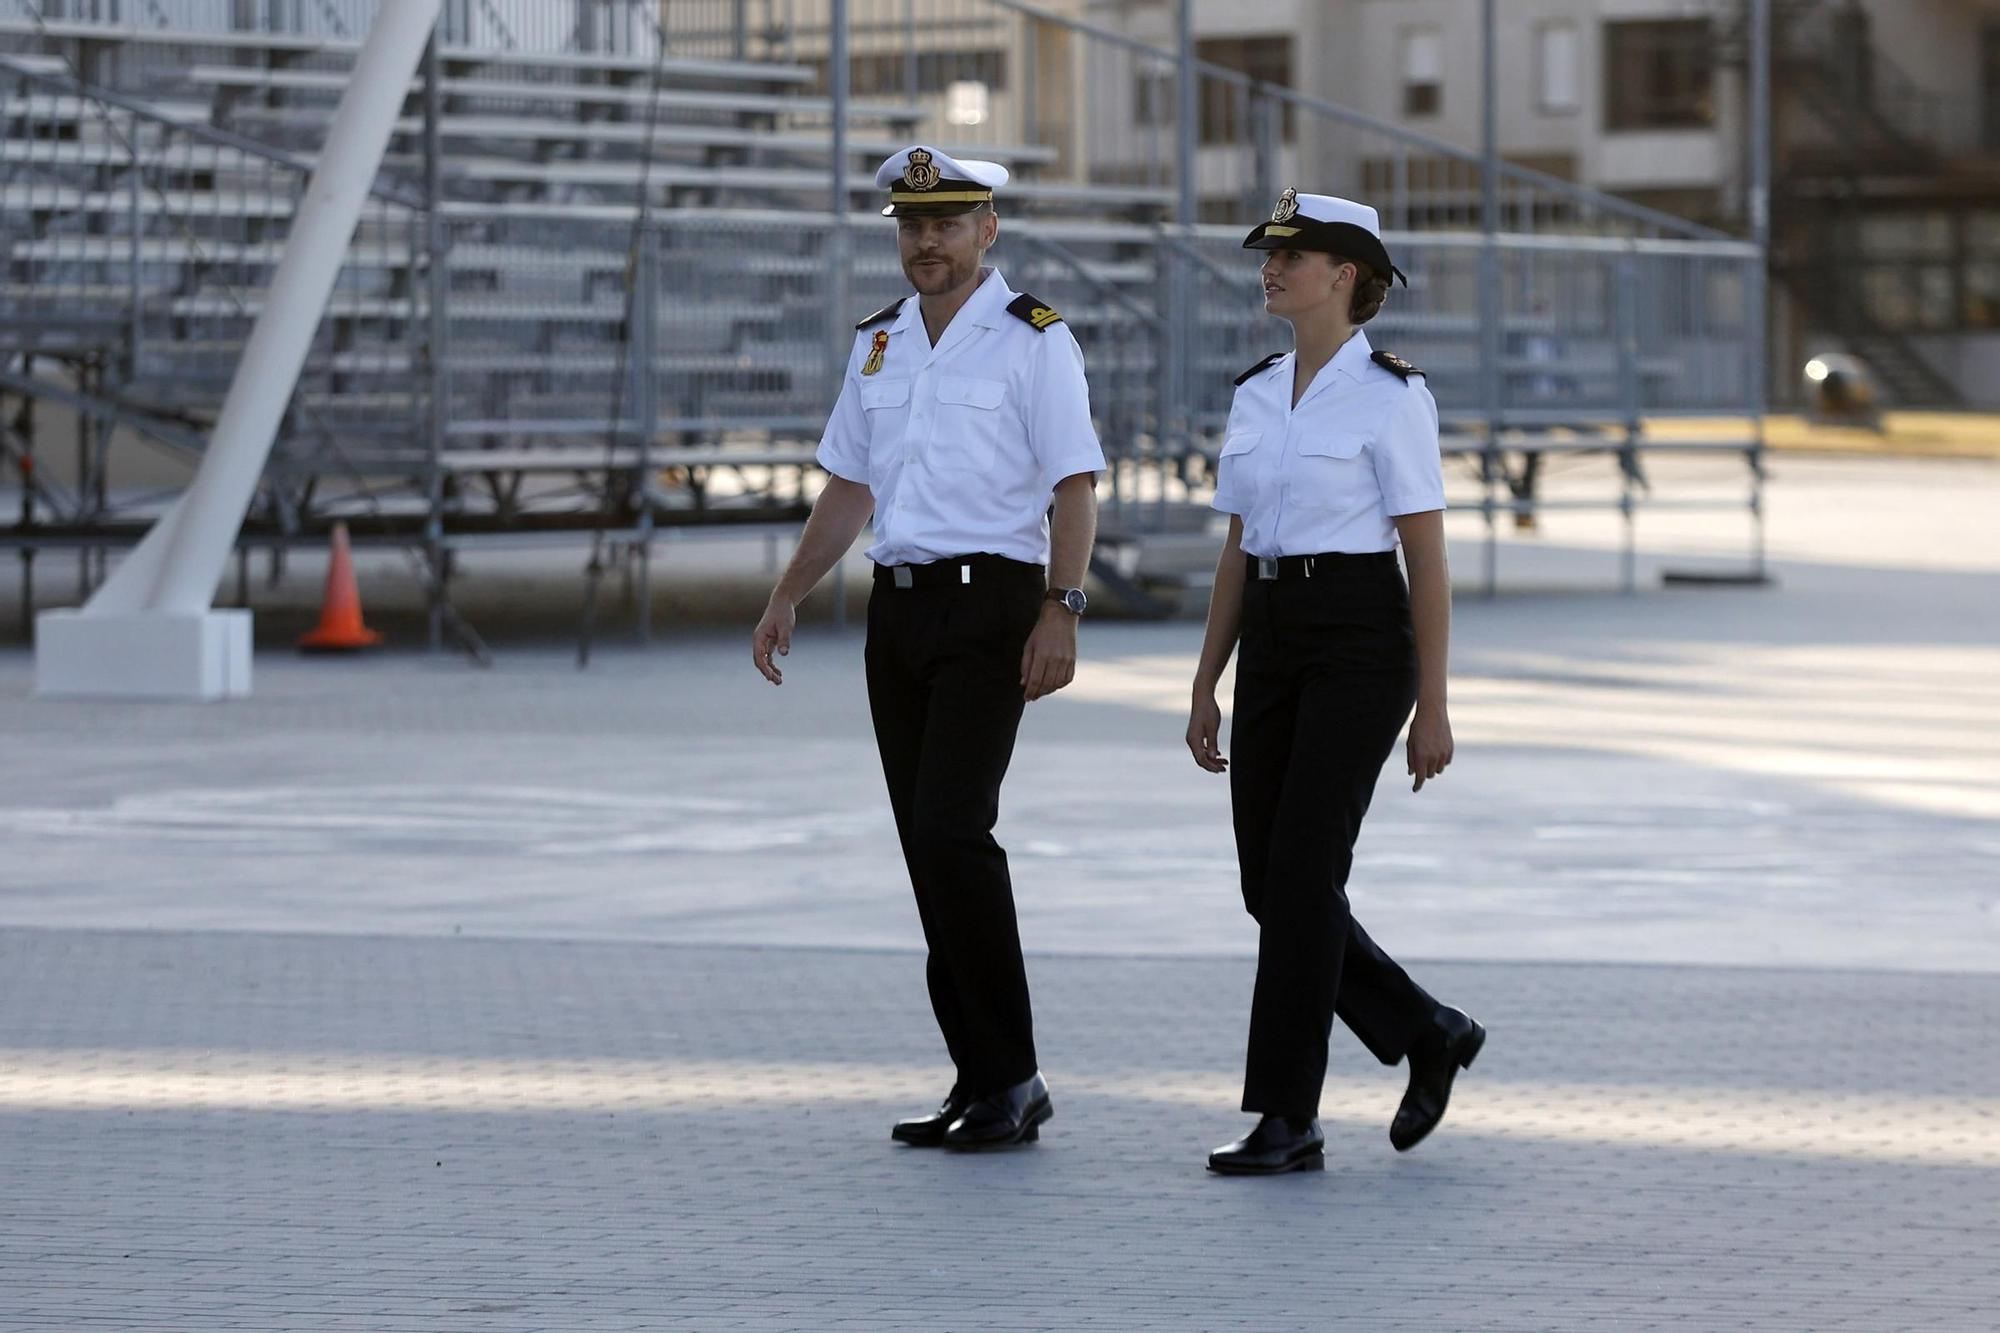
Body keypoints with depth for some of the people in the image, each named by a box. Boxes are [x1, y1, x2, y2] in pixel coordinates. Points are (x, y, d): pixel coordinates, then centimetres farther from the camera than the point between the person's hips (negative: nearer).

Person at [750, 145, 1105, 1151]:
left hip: (991, 601, -7)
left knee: (953, 828, -17)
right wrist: (785, 601, 16)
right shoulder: (878, 345, 15)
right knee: (928, 844, 5)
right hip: (898, 606, 7)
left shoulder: (1032, 340, -5)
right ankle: (982, 1083, 10)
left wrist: (1061, 612, -21)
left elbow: (1075, 488, -10)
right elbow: (848, 488, 21)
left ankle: (1014, 1077, -10)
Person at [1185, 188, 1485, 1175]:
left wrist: (1433, 706, -11)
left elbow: (1428, 559, -8)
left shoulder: (1390, 395, -8)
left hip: (1361, 640, -7)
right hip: (1272, 645, 7)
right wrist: (1206, 687, 12)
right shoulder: (1255, 395, 12)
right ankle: (1428, 1035, 24)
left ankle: (1288, 1121, -5)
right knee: (1268, 881, 5)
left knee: (1300, 874, -11)